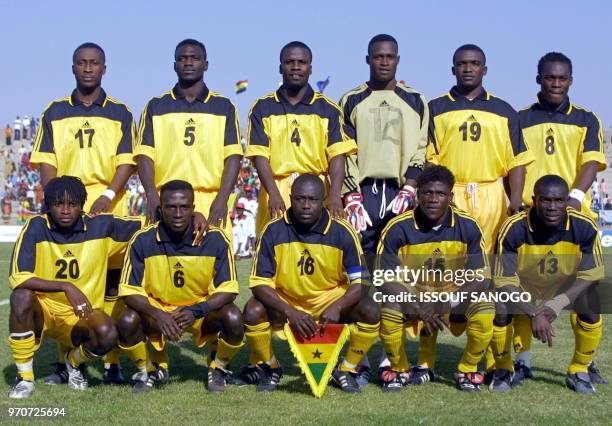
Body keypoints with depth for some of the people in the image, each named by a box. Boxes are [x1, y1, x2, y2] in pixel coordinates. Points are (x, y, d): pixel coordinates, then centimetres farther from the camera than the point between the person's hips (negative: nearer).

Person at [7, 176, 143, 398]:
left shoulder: (101, 226, -7)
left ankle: (74, 361, 7)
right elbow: (18, 278, -21)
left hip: (82, 315, 1)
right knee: (21, 297, -34)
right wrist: (66, 287, -30)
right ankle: (24, 376, -14)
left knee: (108, 334, -31)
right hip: (42, 311, -1)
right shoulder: (36, 227, -12)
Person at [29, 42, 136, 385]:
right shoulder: (55, 113, 12)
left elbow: (127, 163, 2)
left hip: (109, 208, -1)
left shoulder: (120, 113, 9)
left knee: (111, 284, -3)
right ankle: (65, 360, 7)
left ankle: (112, 361, 2)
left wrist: (108, 196, -13)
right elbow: (46, 163, 8)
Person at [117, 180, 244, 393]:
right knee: (128, 321, -29)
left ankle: (218, 368, 4)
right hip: (157, 310, 1)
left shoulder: (215, 239, -15)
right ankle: (151, 369, 4)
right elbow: (130, 291, -14)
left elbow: (227, 290, -14)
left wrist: (196, 311, -31)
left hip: (203, 311, 0)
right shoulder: (143, 240, -15)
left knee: (233, 318, -30)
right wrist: (157, 315, -32)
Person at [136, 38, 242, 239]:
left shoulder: (224, 107, 13)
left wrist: (222, 200, -10)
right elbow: (145, 155, 5)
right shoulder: (156, 107, 13)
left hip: (211, 202, 0)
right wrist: (152, 197, -11)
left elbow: (233, 156, 5)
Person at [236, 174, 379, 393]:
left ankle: (347, 369, 2)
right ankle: (269, 367, 2)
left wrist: (337, 308, -33)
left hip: (330, 299, 0)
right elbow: (259, 283, -17)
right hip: (284, 301, 0)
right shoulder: (274, 231, -16)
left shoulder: (342, 232, -15)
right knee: (253, 311, -28)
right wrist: (290, 312, -33)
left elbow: (361, 281, -14)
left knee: (370, 311, -24)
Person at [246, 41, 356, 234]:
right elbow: (260, 155, 0)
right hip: (276, 192, 0)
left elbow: (337, 155, 1)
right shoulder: (262, 108, 9)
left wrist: (334, 195, -16)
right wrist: (273, 194, -16)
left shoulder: (328, 109, 10)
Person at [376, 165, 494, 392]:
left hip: (454, 296, 1)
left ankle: (467, 371, -2)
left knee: (485, 309, -29)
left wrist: (447, 303, -30)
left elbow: (481, 278, -14)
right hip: (412, 296, -1)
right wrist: (419, 309, -32)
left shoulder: (468, 227, -13)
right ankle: (399, 370, -3)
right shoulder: (398, 228, -16)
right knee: (389, 310, -33)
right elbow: (386, 279, -17)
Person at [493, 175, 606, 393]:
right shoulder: (513, 229, -28)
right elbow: (505, 281, -25)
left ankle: (580, 371, -3)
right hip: (522, 289, -1)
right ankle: (505, 369, 1)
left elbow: (590, 275, -19)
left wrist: (558, 304, -34)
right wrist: (534, 314, -39)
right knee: (499, 311, -28)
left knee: (590, 307, -27)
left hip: (566, 289, 1)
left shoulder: (585, 226, -24)